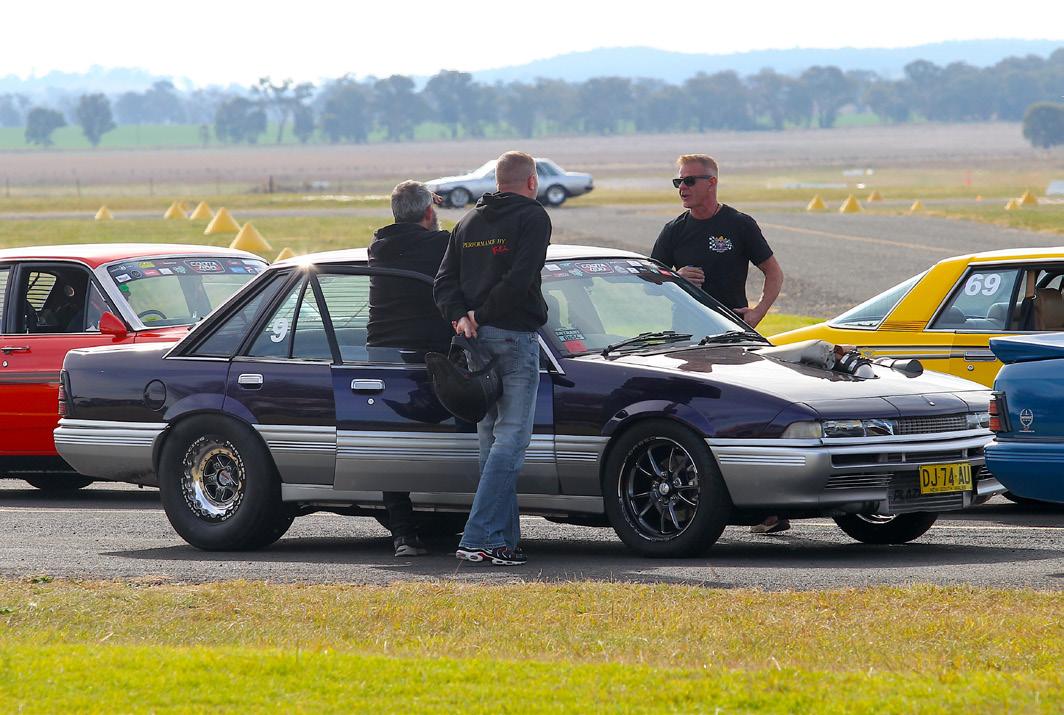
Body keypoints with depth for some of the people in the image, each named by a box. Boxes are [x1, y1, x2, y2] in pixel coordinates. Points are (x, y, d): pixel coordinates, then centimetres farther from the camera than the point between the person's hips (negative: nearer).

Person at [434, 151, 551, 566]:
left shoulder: (469, 223, 17)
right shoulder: (532, 217, -4)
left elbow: (445, 281, 10)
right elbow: (520, 279, -16)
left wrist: (461, 317, -3)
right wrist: (481, 315, -8)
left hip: (476, 339, 7)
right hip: (515, 336, -7)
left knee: (491, 440, 13)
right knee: (511, 438, -8)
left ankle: (504, 536, 12)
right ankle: (478, 539, -17)